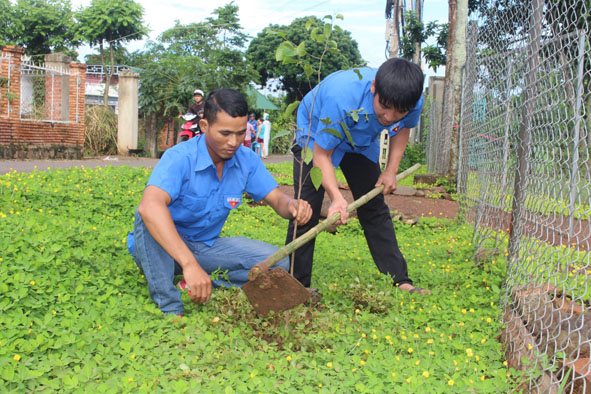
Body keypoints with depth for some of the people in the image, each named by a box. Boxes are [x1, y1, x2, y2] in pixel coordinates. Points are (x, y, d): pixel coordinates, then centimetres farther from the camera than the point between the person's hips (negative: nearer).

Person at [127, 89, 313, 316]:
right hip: (163, 248, -5)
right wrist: (189, 264, -53)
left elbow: (277, 199, 0)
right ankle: (169, 309, -31)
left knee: (279, 262, -10)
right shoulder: (180, 158, -26)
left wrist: (293, 206, -28)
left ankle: (202, 284, -12)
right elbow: (149, 205, -43)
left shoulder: (247, 161, -6)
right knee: (149, 217, -38)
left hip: (206, 246, 5)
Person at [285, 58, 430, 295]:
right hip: (317, 137, -4)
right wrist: (336, 197, -47)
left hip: (361, 142, 4)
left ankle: (401, 281, 11)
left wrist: (391, 171, -8)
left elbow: (403, 128, 0)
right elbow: (321, 154, -34)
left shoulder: (414, 102, -27)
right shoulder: (342, 98, -44)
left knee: (375, 209, 4)